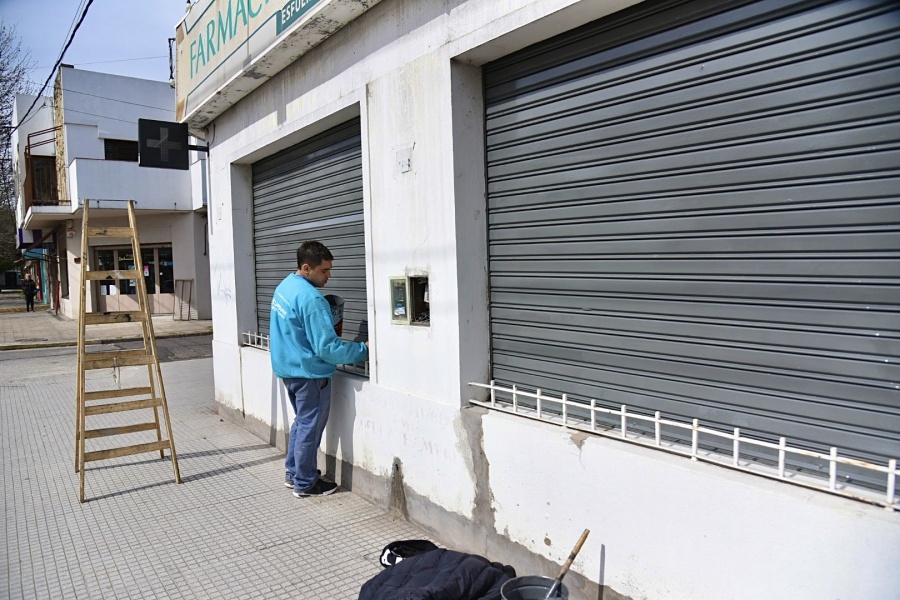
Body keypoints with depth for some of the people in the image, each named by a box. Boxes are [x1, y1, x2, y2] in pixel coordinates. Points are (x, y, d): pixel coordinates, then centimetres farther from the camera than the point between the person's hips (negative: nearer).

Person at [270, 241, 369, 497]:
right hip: (309, 372, -9)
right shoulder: (310, 298, -25)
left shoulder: (284, 286, 5)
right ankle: (305, 484, 18)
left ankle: (293, 473, 33)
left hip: (288, 367, 10)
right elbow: (327, 347, -26)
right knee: (310, 427, 5)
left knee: (301, 421, 22)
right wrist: (363, 349, -18)